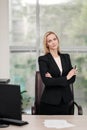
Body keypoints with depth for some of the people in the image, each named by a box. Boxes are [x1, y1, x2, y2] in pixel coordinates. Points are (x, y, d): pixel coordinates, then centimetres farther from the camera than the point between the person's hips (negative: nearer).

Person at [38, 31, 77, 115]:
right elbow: (46, 81, -16)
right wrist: (66, 78, -13)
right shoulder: (43, 59, -6)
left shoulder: (66, 57, 9)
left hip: (65, 101, 4)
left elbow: (72, 78, 3)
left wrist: (54, 80, -12)